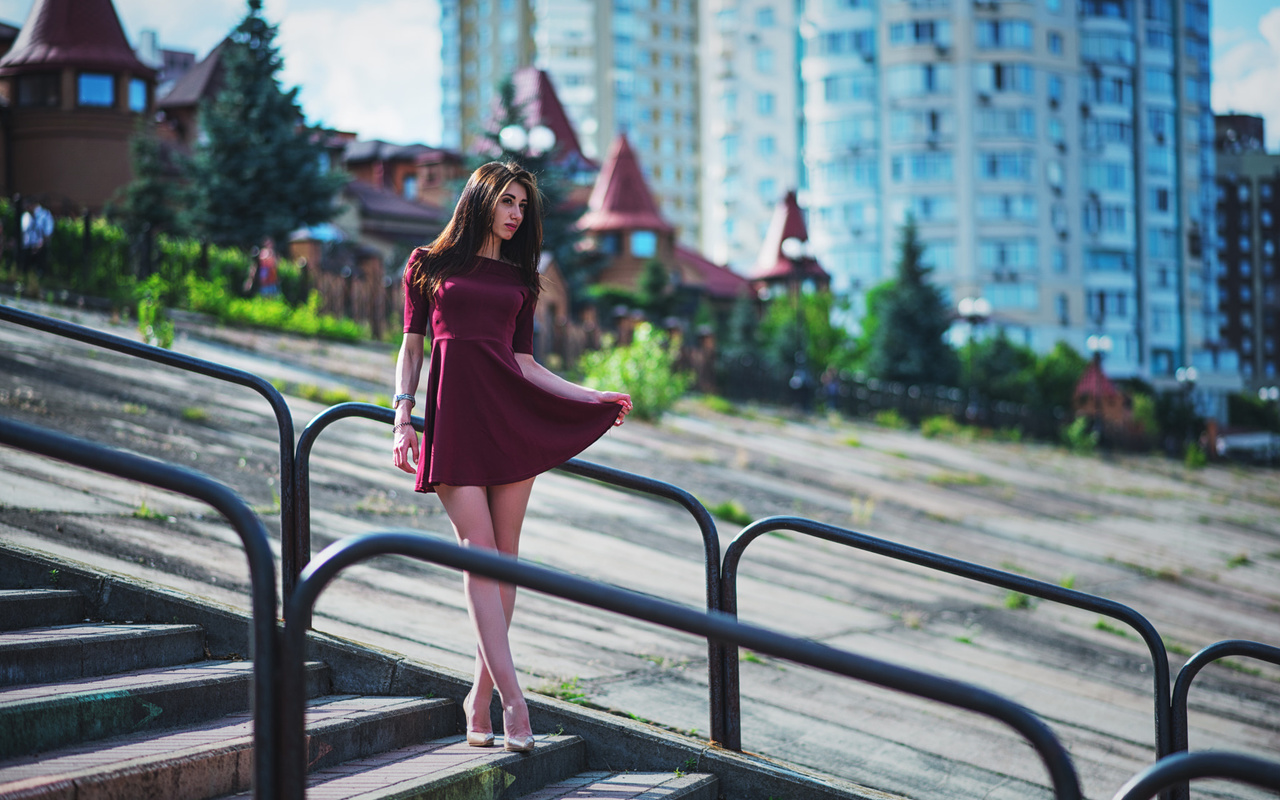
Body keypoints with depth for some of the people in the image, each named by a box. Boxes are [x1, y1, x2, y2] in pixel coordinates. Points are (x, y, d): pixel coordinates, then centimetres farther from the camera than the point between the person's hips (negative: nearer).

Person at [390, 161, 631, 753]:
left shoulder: (518, 279, 18)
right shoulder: (427, 265, 10)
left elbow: (524, 362, 14)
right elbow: (412, 347, 8)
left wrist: (593, 398, 6)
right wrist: (402, 419, -2)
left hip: (511, 414, 3)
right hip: (453, 414, -3)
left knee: (504, 555, -1)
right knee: (480, 553, -11)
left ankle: (481, 694, 7)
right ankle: (513, 700, -16)